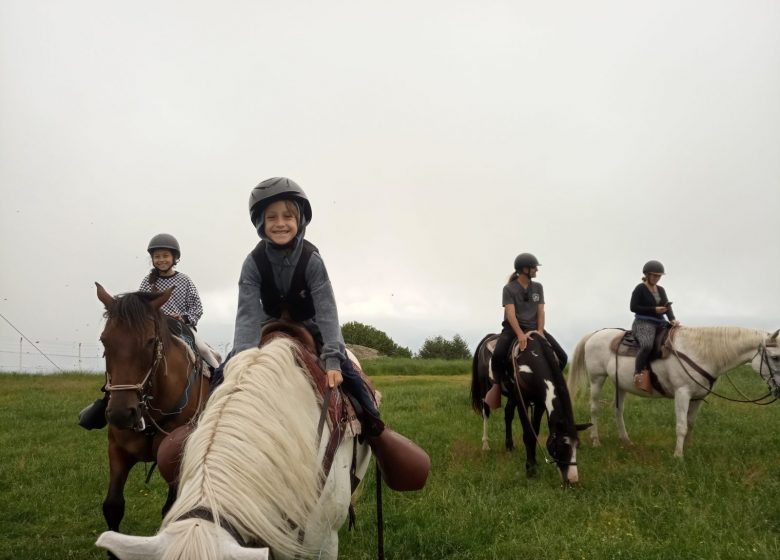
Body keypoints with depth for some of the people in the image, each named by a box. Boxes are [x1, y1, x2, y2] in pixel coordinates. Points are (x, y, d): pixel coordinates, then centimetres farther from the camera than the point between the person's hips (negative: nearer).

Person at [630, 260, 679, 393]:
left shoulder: (661, 290, 19)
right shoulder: (640, 288, -1)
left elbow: (668, 306, 9)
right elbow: (633, 307, -8)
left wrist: (672, 319, -12)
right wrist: (654, 309, -14)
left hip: (660, 324, 8)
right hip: (643, 323, -8)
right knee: (647, 345, -35)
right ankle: (638, 374, -27)